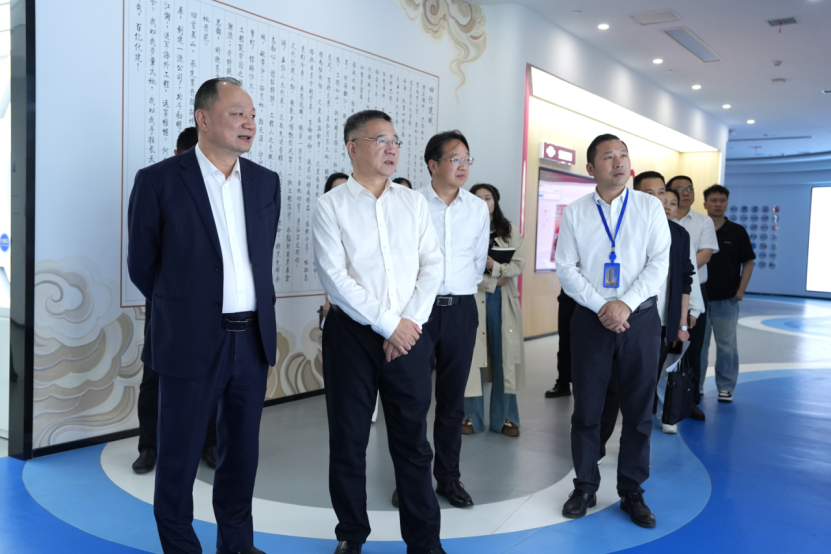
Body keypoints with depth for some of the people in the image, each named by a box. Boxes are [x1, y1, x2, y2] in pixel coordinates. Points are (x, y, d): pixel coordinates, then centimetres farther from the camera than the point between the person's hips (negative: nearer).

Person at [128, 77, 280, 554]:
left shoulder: (266, 182, 6)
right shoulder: (159, 181, -7)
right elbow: (142, 264, 2)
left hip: (253, 338, 4)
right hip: (192, 342, -4)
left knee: (242, 451, 16)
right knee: (180, 456, 9)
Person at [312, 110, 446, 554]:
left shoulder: (413, 202, 9)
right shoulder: (331, 206, -1)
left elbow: (432, 265, 4)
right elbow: (334, 277, -10)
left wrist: (410, 321, -8)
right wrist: (388, 323, -12)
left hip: (409, 334, 2)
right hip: (352, 334, -2)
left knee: (413, 441, 8)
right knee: (348, 441, 9)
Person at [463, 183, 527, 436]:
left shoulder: (511, 232, 11)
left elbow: (519, 265, 0)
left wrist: (493, 266, -16)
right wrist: (491, 281, -11)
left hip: (503, 302, 2)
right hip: (473, 300, -2)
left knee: (504, 358, 4)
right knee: (474, 356, -1)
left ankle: (505, 417, 12)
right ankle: (473, 416, 10)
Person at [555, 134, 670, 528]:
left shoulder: (650, 207, 2)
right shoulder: (575, 213, 3)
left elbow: (659, 263, -4)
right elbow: (566, 268, -1)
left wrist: (626, 304, -16)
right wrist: (601, 307, -13)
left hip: (640, 318, 0)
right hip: (591, 317, 0)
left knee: (638, 410, 8)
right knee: (586, 409, 7)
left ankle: (631, 492, 25)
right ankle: (585, 487, 25)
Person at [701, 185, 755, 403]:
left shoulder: (737, 232, 0)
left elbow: (748, 262, 4)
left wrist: (741, 290, -3)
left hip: (727, 300, 0)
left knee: (726, 345, 4)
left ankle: (725, 387, 15)